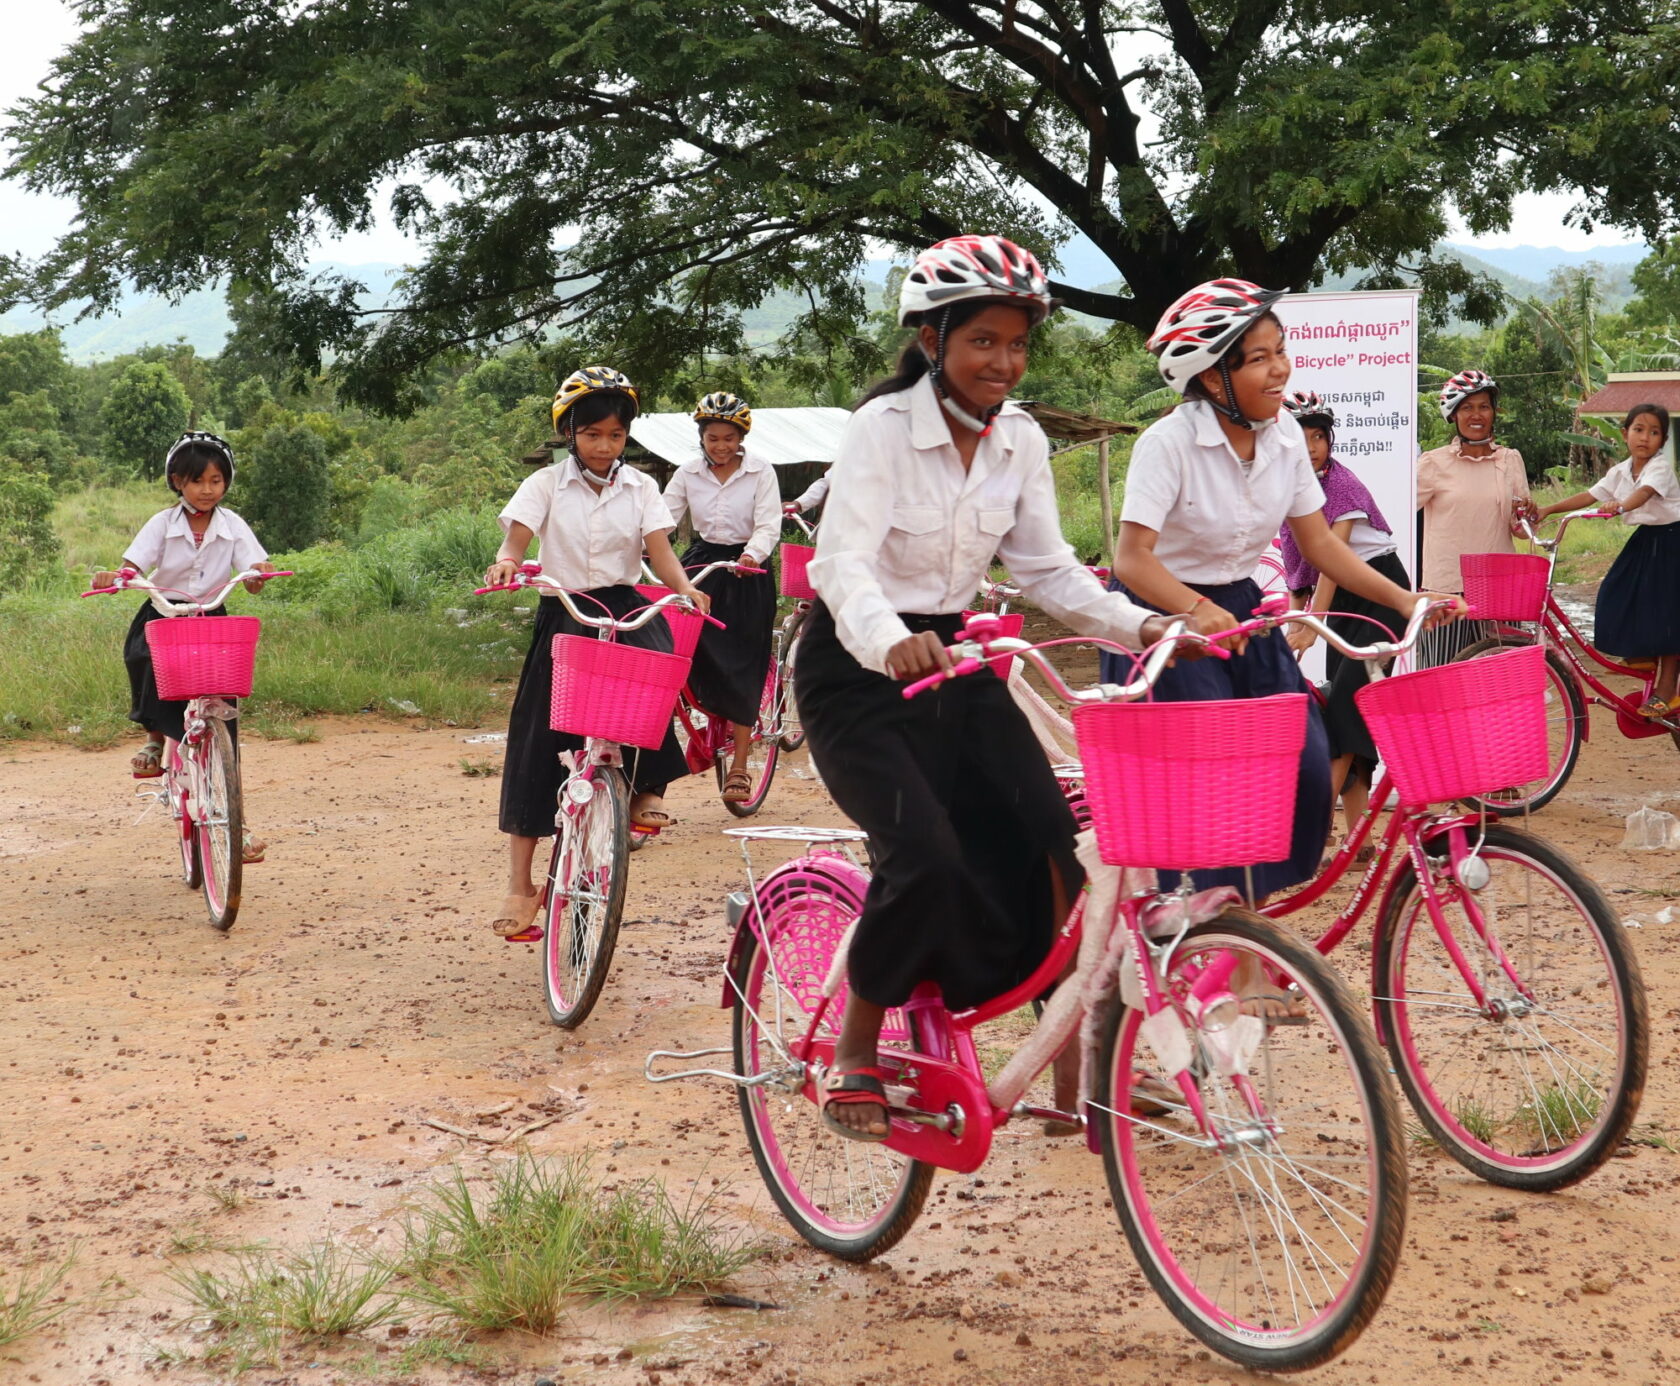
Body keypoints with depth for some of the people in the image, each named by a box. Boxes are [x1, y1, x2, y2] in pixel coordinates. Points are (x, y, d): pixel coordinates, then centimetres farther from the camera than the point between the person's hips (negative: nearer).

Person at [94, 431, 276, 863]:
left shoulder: (232, 526, -2)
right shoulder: (163, 524, -3)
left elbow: (253, 572, -12)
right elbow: (134, 565, -12)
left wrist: (259, 574, -36)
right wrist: (113, 578, -35)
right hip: (162, 615, 0)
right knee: (142, 655, -36)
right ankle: (155, 737, -9)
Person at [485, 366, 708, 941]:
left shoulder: (640, 486, 6)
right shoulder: (546, 484, 2)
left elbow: (660, 549, -6)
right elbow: (516, 538, -11)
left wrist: (685, 588, -27)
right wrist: (505, 563, -36)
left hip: (626, 609, 1)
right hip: (563, 615, -1)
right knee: (537, 747, -4)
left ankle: (645, 787, -14)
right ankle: (519, 885, 2)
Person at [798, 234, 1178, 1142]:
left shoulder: (1021, 443, -1)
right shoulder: (883, 426, -18)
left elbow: (1046, 568, 2)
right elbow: (842, 562, -29)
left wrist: (1138, 627, -15)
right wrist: (892, 641, -49)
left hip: (951, 660, 6)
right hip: (858, 668, -5)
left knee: (1048, 839, -11)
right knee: (926, 853, -24)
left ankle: (1076, 1065, -2)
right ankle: (853, 1058, -4)